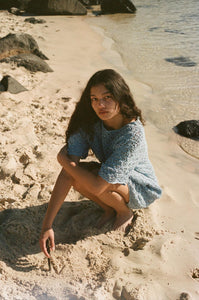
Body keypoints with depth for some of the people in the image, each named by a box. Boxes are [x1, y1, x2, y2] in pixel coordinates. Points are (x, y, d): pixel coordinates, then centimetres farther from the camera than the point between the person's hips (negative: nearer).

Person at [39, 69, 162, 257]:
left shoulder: (133, 133, -36)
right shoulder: (88, 124, -19)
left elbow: (98, 185, -37)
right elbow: (67, 175, -25)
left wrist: (64, 160, -22)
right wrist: (47, 225, -29)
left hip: (142, 187, -5)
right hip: (109, 174, 5)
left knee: (93, 181, -32)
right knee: (77, 176, -24)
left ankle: (125, 213, 1)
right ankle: (109, 209, 5)